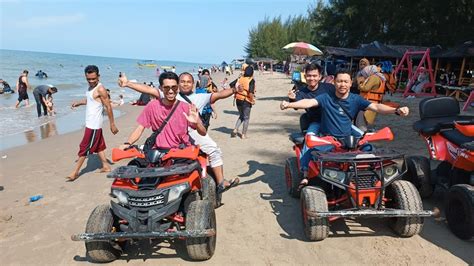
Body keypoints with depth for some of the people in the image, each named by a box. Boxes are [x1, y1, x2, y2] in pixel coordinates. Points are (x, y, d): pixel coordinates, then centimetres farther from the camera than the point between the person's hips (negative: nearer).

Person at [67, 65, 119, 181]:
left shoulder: (100, 89, -18)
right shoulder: (91, 87, 8)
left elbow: (108, 107, -17)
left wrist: (112, 124, -16)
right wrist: (78, 103, 3)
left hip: (94, 124, -9)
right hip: (90, 122, 9)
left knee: (85, 147, -2)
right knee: (99, 145, 16)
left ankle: (75, 172, 6)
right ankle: (106, 166, 26)